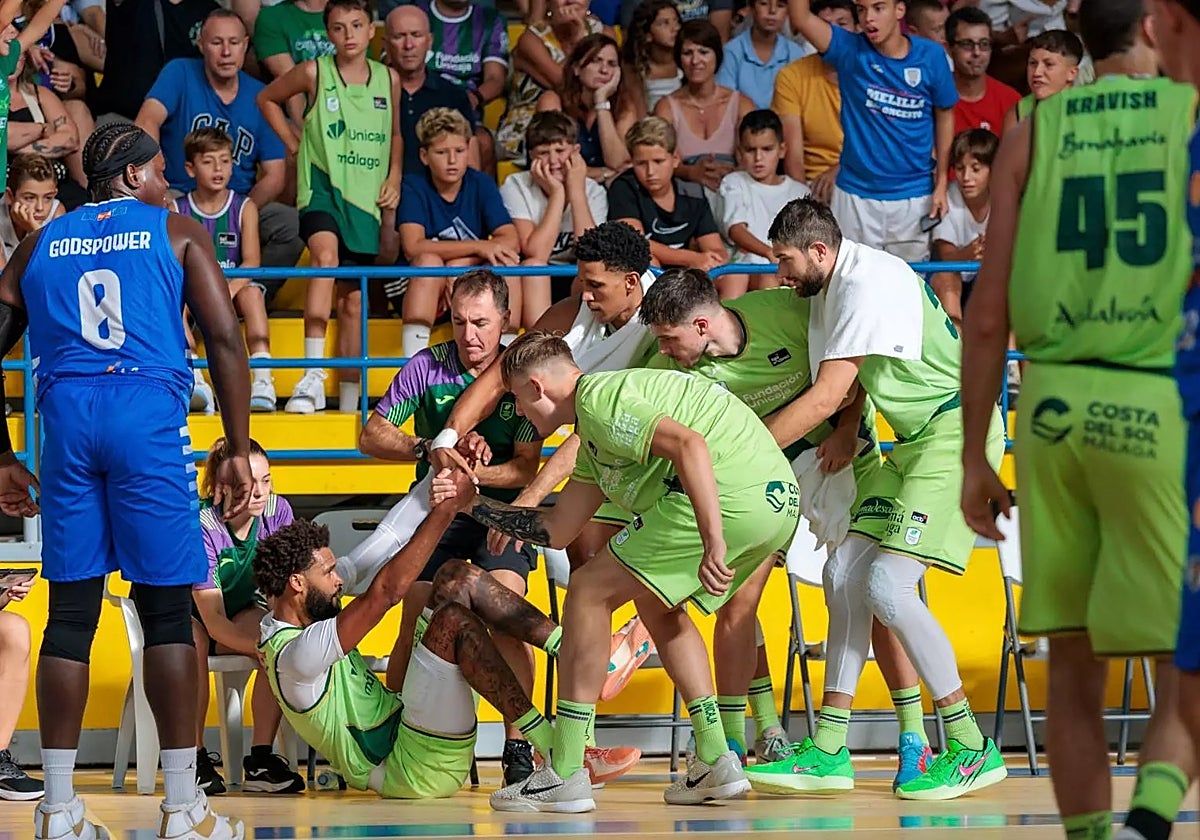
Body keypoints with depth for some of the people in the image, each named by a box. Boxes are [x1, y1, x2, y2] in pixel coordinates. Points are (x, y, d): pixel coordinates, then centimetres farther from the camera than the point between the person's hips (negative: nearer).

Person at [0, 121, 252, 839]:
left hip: (67, 411, 3)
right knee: (168, 612, 0)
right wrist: (240, 450, 2)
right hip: (149, 410, -3)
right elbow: (225, 337, 1)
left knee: (71, 612, 6)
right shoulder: (177, 232, 11)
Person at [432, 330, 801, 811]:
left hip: (731, 497, -10)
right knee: (656, 605, 28)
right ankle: (716, 761, 19)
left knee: (590, 591, -1)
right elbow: (556, 530, 32)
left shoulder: (599, 399, -5)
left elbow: (690, 444, -21)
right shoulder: (594, 435, 28)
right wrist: (472, 502, 35)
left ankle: (565, 776, -1)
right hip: (778, 505, 10)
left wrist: (713, 544, -27)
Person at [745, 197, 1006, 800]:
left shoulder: (868, 283, -19)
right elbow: (850, 386, 22)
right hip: (915, 440, 10)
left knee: (888, 587, -18)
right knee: (844, 573, 2)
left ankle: (973, 748, -9)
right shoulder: (828, 290, 13)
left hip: (958, 433, -10)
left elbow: (824, 398, -20)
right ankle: (828, 753, 4)